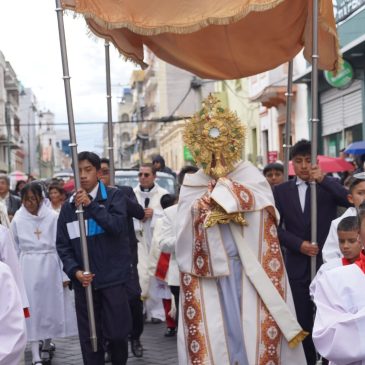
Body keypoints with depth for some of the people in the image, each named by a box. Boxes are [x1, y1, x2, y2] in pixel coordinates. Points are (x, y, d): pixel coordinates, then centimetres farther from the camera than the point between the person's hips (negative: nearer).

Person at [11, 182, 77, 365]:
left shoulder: (52, 217, -6)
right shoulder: (18, 219, -1)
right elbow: (14, 249, 6)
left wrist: (65, 274, -4)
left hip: (50, 267, 0)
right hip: (28, 269, 0)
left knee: (51, 307, 11)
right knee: (32, 310, 0)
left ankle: (46, 346, 32)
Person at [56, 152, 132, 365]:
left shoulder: (114, 196, 0)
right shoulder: (68, 207, 9)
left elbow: (118, 226, -16)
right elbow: (63, 245, 8)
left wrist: (91, 205, -20)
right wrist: (75, 271, -8)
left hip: (113, 277, -3)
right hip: (83, 280, 3)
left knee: (117, 332, -1)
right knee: (89, 336, 7)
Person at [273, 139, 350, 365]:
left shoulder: (329, 185, 2)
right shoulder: (282, 191, 6)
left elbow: (352, 201, -16)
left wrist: (322, 179, -23)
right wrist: (299, 244, -12)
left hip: (326, 263, -1)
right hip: (298, 266, 1)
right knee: (303, 321, 6)